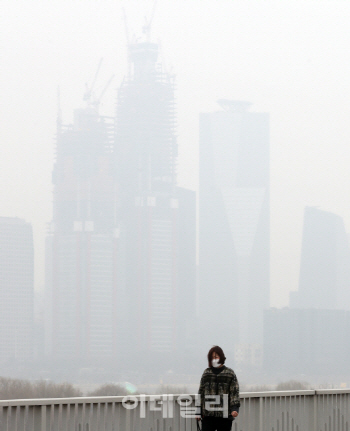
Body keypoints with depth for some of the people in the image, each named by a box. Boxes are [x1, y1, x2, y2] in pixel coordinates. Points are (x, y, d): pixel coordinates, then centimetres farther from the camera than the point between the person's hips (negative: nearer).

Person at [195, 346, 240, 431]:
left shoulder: (230, 373, 5)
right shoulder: (206, 373, 11)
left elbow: (234, 392, 1)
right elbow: (201, 392, 13)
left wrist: (235, 408, -12)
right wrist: (198, 411, 7)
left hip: (224, 415, -1)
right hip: (208, 415, 1)